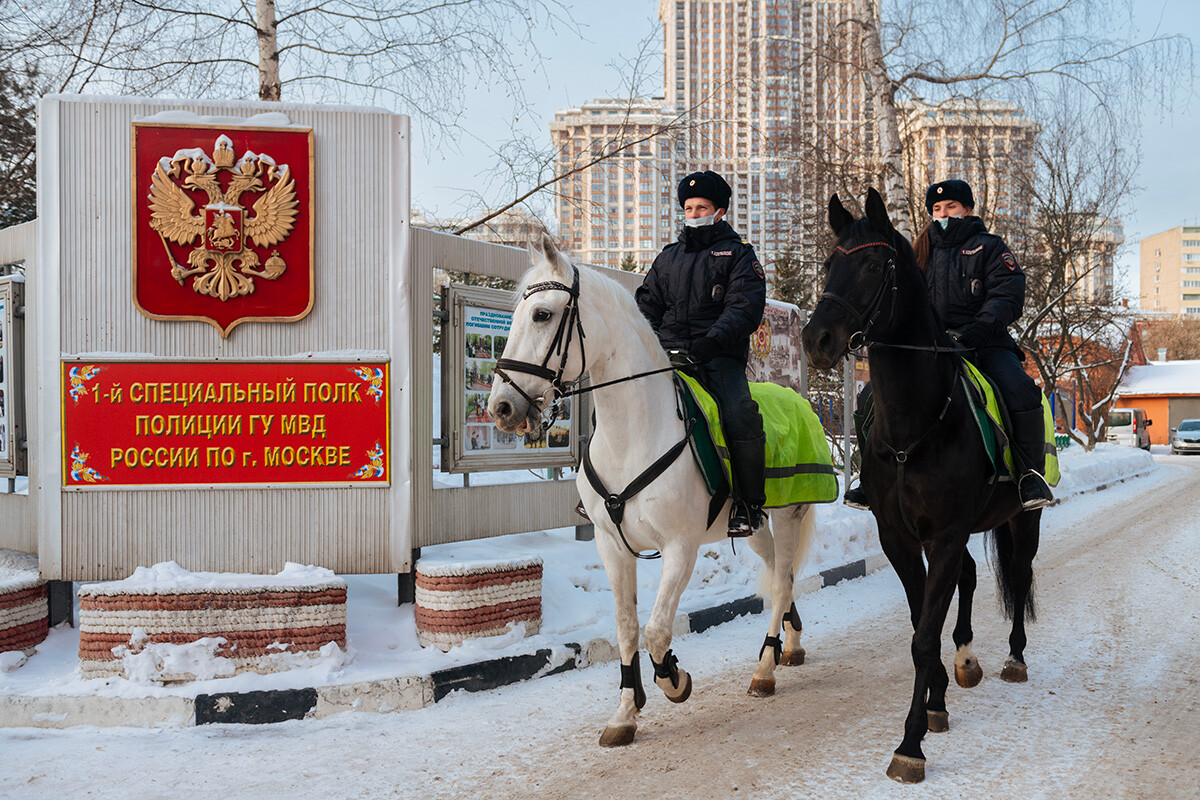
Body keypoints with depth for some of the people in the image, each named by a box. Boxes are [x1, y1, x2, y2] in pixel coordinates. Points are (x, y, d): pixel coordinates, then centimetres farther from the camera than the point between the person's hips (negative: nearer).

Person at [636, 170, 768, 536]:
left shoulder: (738, 254, 9)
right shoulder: (668, 257, 24)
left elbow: (744, 308, -5)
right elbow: (648, 304, 23)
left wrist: (712, 341, -22)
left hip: (719, 358, -4)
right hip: (667, 353, 5)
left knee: (740, 415, -29)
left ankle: (749, 504, -15)